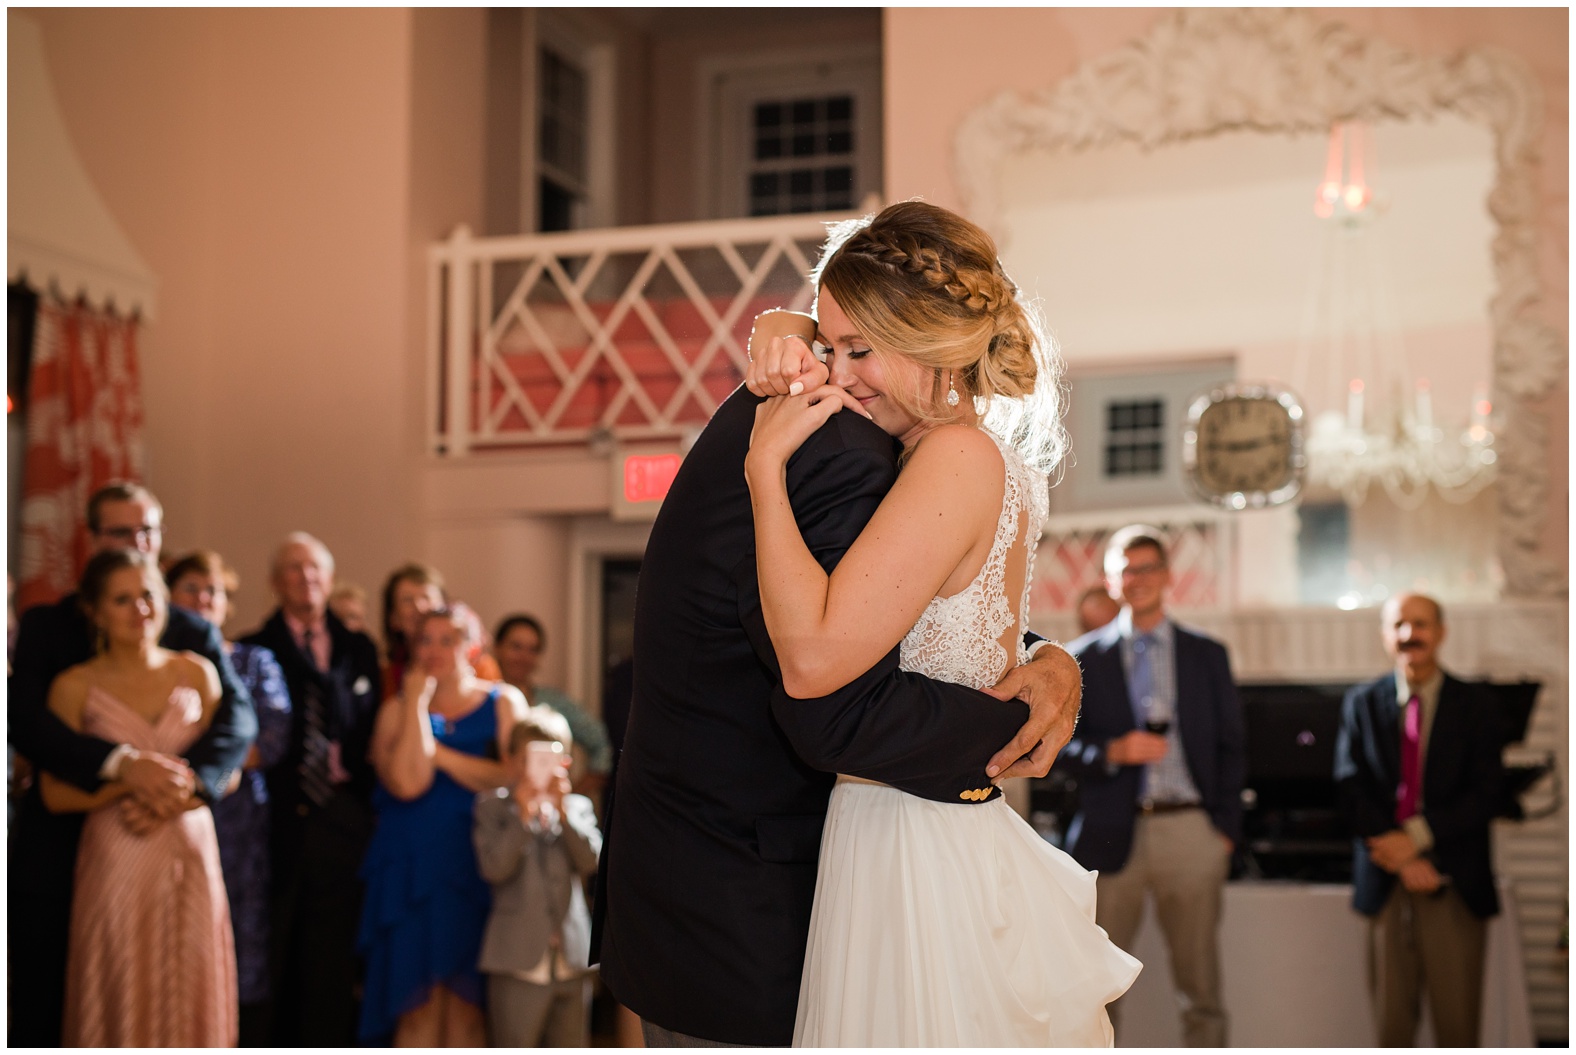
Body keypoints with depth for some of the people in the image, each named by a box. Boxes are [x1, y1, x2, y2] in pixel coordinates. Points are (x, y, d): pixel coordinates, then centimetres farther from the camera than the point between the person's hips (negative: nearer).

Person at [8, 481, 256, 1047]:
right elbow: (24, 719, -12)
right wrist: (121, 762, -26)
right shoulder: (45, 625, 4)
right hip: (59, 846, -1)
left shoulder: (194, 633, 8)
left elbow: (238, 717, -6)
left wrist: (188, 776, -26)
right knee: (42, 1014, 5)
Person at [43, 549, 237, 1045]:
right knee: (121, 1003, 1)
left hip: (192, 852, 2)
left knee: (190, 998, 4)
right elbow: (55, 793, -3)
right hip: (116, 861, -2)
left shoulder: (197, 673, 6)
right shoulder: (75, 687, -1)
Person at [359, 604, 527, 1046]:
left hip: (477, 871, -1)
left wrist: (438, 753, -9)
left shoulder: (504, 703, 6)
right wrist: (417, 701, -7)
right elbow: (406, 782, -12)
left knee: (467, 1003, 1)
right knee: (418, 1006, 1)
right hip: (411, 871, 1)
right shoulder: (398, 709, 7)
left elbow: (511, 778, -10)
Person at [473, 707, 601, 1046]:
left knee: (569, 1046, 12)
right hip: (518, 958, -3)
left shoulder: (578, 807, 11)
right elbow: (494, 868, -12)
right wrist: (522, 815, -18)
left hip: (571, 958, 3)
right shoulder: (491, 806, 3)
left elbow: (592, 860, -6)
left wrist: (563, 810, -15)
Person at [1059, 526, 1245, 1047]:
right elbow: (1062, 747, 4)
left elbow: (1231, 748, 10)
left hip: (1190, 830, 1)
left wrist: (1226, 828, 1)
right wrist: (1114, 752, -14)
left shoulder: (1207, 655, 11)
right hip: (1114, 833, -1)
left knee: (1201, 990, 4)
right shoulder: (1084, 657, 7)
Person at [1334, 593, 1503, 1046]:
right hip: (1386, 881, 1)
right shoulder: (1362, 703, 7)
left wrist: (1417, 836, -15)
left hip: (1455, 884, -1)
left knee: (1457, 1017, 1)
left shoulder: (1473, 707, 3)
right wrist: (1401, 858, -11)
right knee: (1391, 1017, 4)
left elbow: (1484, 795, -4)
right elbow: (1352, 788, 0)